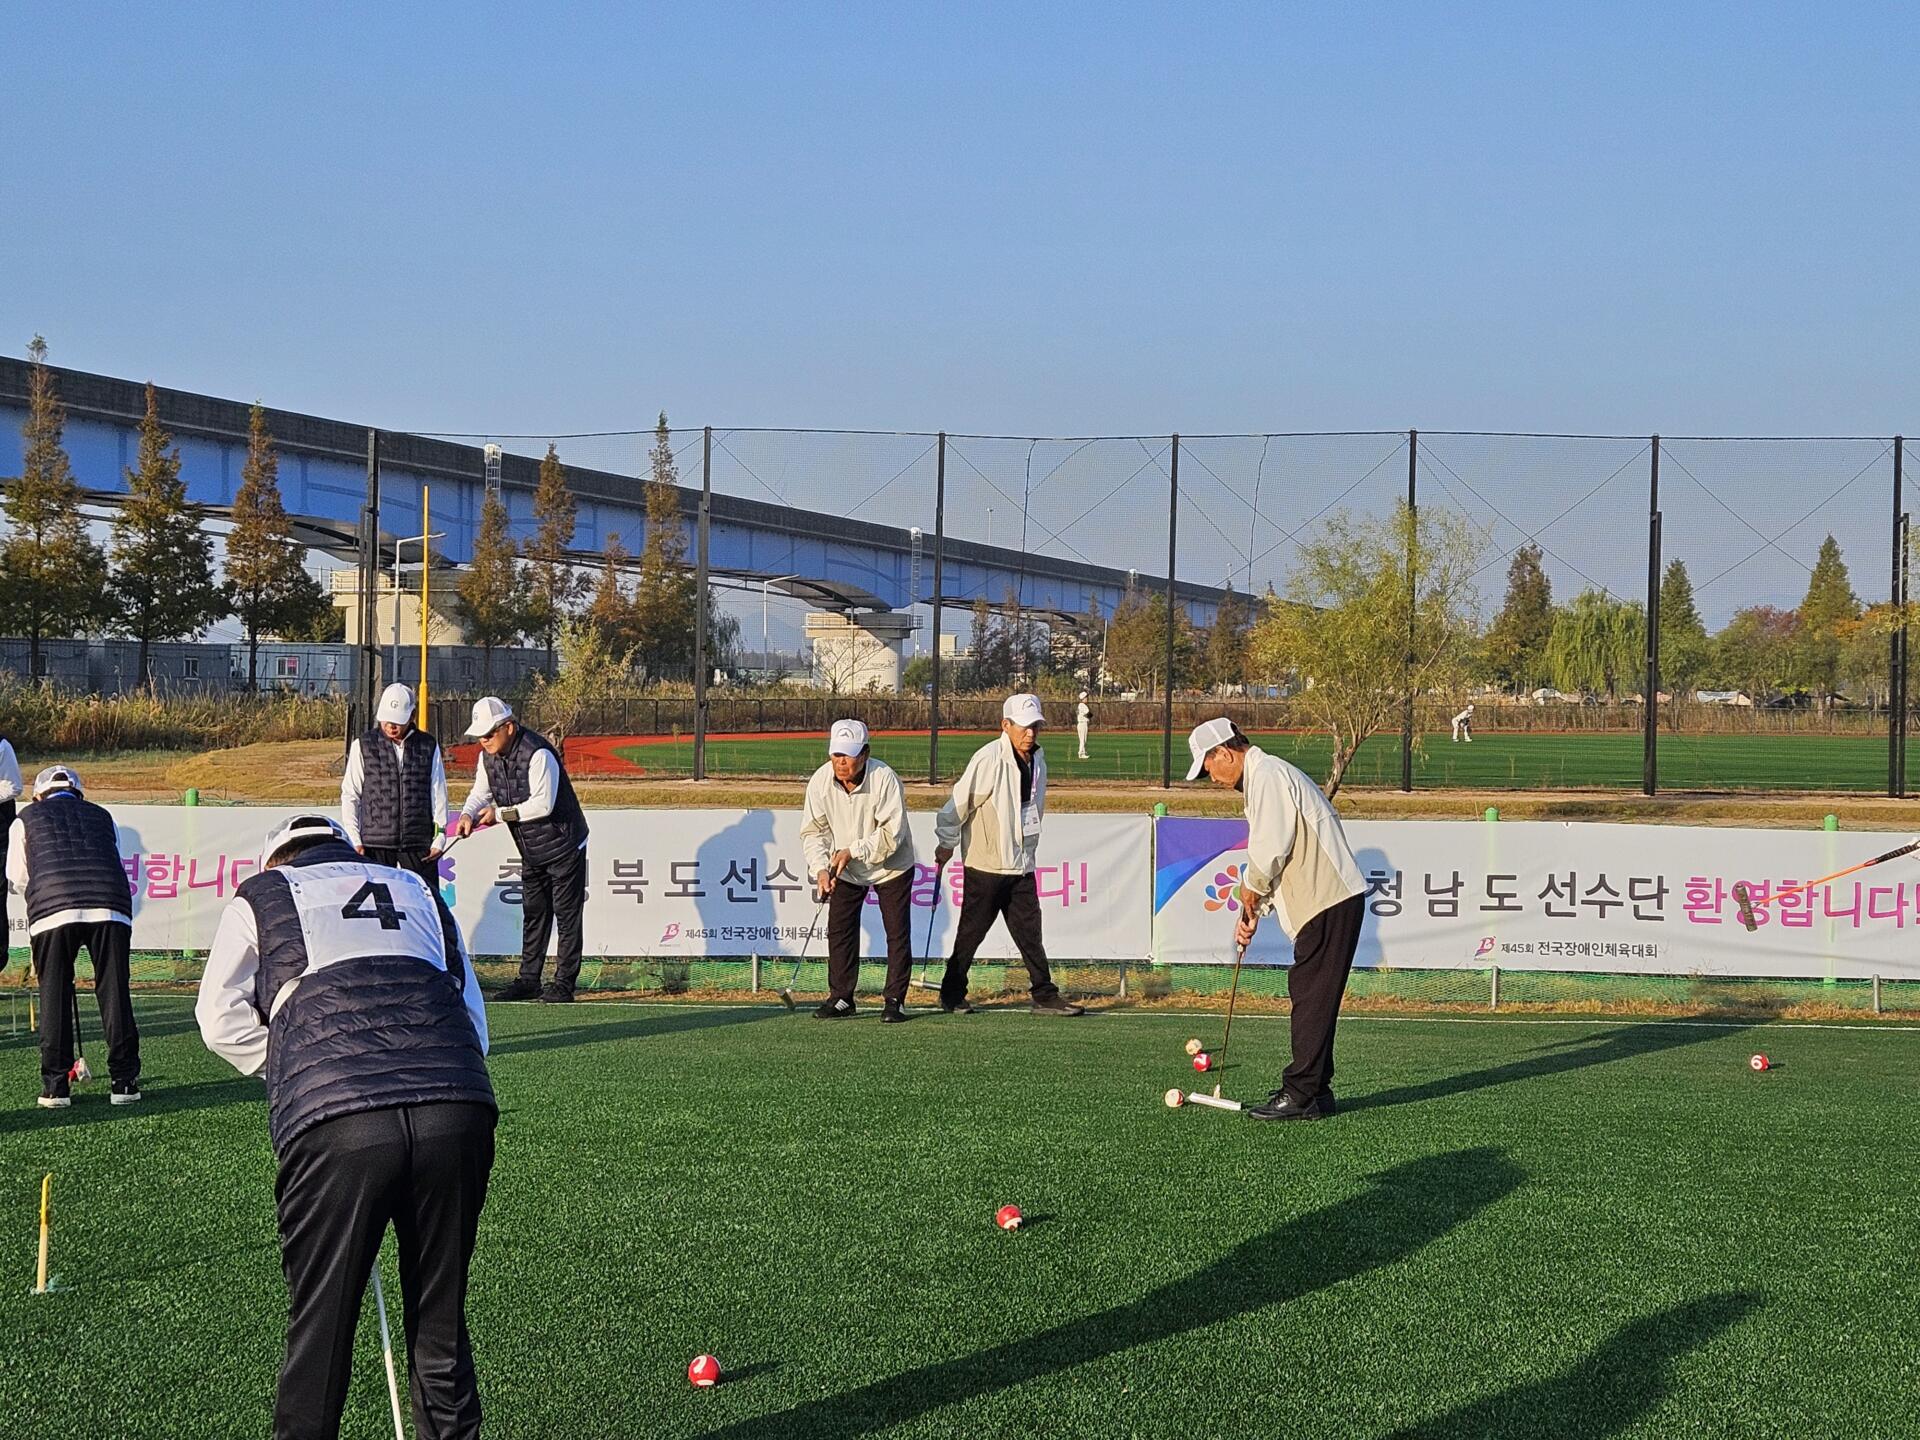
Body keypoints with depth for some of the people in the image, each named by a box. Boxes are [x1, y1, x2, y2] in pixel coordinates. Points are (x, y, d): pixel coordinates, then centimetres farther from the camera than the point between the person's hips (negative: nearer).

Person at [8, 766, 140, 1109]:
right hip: (110, 910, 1)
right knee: (115, 993, 7)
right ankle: (124, 1080, 9)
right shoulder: (101, 816, 26)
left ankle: (55, 1085, 7)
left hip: (52, 912, -1)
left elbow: (18, 878, 23)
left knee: (54, 996, 8)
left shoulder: (26, 819, 21)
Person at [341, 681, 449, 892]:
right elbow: (350, 796, 5)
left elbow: (439, 795, 9)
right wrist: (354, 841, -2)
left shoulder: (428, 746, 6)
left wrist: (438, 839, 2)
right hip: (375, 842, -1)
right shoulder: (363, 746, 4)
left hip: (419, 843, 1)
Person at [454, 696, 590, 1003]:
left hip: (564, 847, -8)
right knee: (533, 915, 13)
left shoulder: (538, 754, -25)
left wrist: (500, 813, -24)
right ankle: (529, 980, 19)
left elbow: (542, 805, -28)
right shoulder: (488, 756, 0)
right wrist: (467, 814, -16)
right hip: (531, 852, 8)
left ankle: (564, 983, -1)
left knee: (567, 916, -3)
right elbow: (480, 793, 6)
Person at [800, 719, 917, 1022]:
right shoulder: (821, 780, -17)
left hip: (891, 867, -3)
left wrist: (853, 851, -32)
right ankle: (840, 998, 12)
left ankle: (894, 1000, 8)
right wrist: (821, 868, -23)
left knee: (898, 934, -1)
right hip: (846, 870, 3)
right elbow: (813, 830, -10)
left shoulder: (884, 779, -28)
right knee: (839, 931, 3)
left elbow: (892, 833, -27)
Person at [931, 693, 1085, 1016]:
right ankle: (952, 995, 14)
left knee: (1030, 931, 5)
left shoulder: (1037, 761, 8)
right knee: (971, 932, 3)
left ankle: (1044, 995, 8)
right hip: (984, 865, -6)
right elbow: (959, 802, -12)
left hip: (1021, 866, 6)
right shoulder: (989, 759, -17)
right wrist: (946, 844, -5)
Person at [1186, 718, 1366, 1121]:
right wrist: (1253, 911, 17)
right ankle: (1315, 1089, 18)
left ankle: (1301, 1094, -7)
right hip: (1326, 902, 11)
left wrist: (1251, 888, 0)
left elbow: (1271, 847, -18)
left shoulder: (1267, 776, -11)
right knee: (1310, 997, 13)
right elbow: (1274, 857, 25)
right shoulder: (1264, 777, 23)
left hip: (1329, 903, -11)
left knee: (1311, 997, -8)